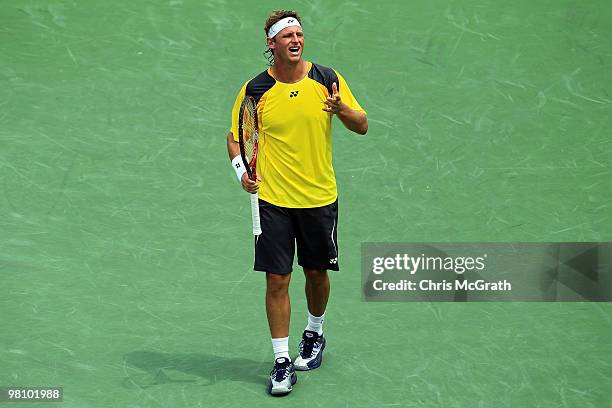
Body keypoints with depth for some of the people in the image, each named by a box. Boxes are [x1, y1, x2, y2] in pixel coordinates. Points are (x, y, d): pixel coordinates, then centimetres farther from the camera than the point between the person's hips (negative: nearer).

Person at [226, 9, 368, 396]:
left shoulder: (328, 79, -2)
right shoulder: (255, 89, -5)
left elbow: (362, 126, 1)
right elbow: (235, 136, 5)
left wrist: (341, 108, -20)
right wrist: (242, 169, -14)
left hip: (320, 197, 2)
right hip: (273, 201, -1)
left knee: (317, 272, 15)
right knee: (277, 280, -4)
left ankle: (315, 333, 41)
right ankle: (282, 361, 4)